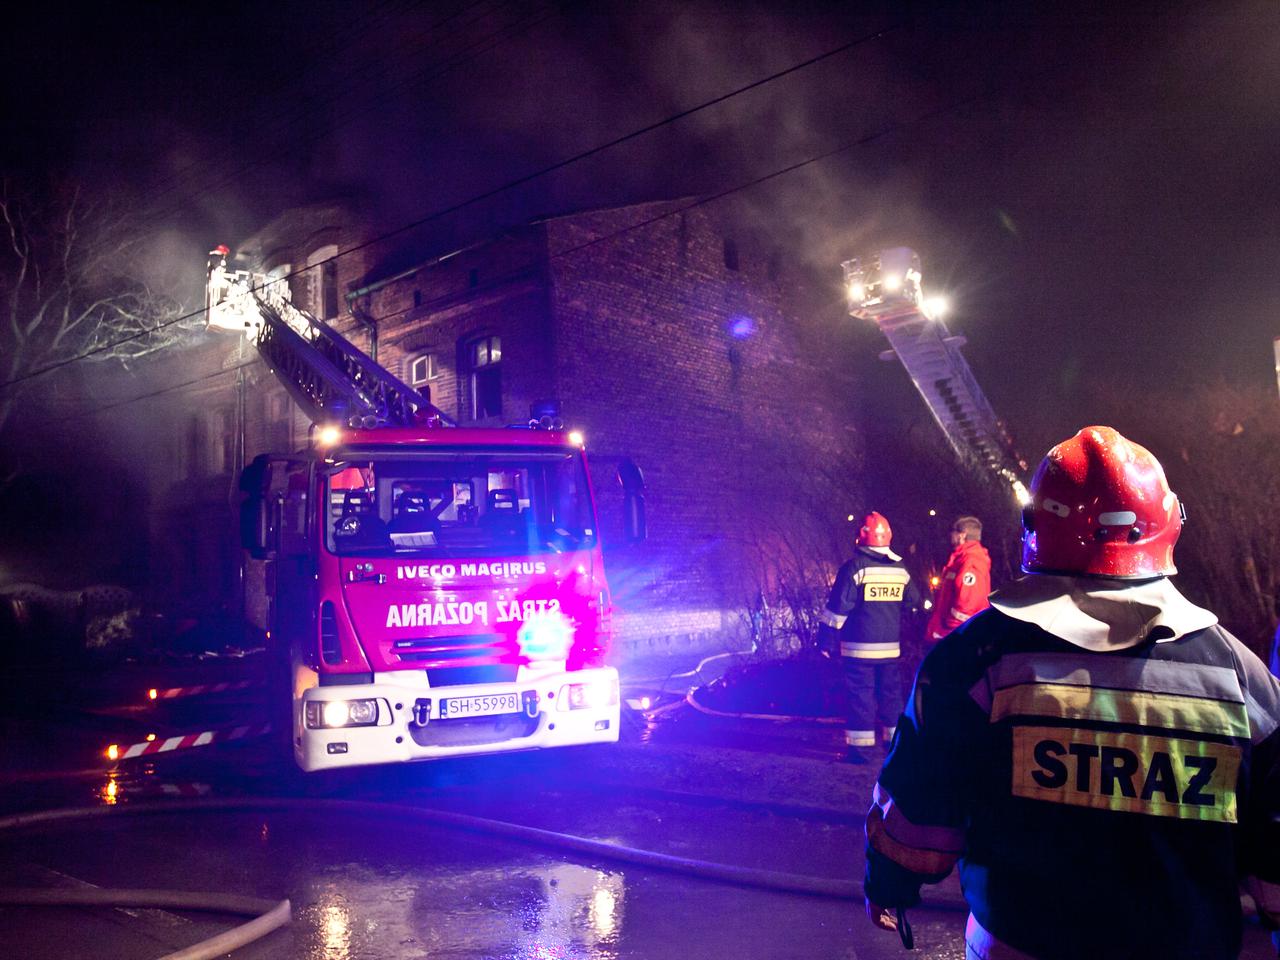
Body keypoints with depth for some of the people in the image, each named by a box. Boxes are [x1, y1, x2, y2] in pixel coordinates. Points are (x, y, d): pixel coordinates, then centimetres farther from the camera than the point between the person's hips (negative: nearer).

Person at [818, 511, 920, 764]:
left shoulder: (855, 567, -11)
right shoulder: (901, 569, 5)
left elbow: (837, 608, -12)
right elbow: (913, 603, 17)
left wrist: (826, 641, -6)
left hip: (859, 648, -4)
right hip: (891, 647, 5)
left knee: (861, 695, -1)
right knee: (891, 694, 15)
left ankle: (858, 746, -1)